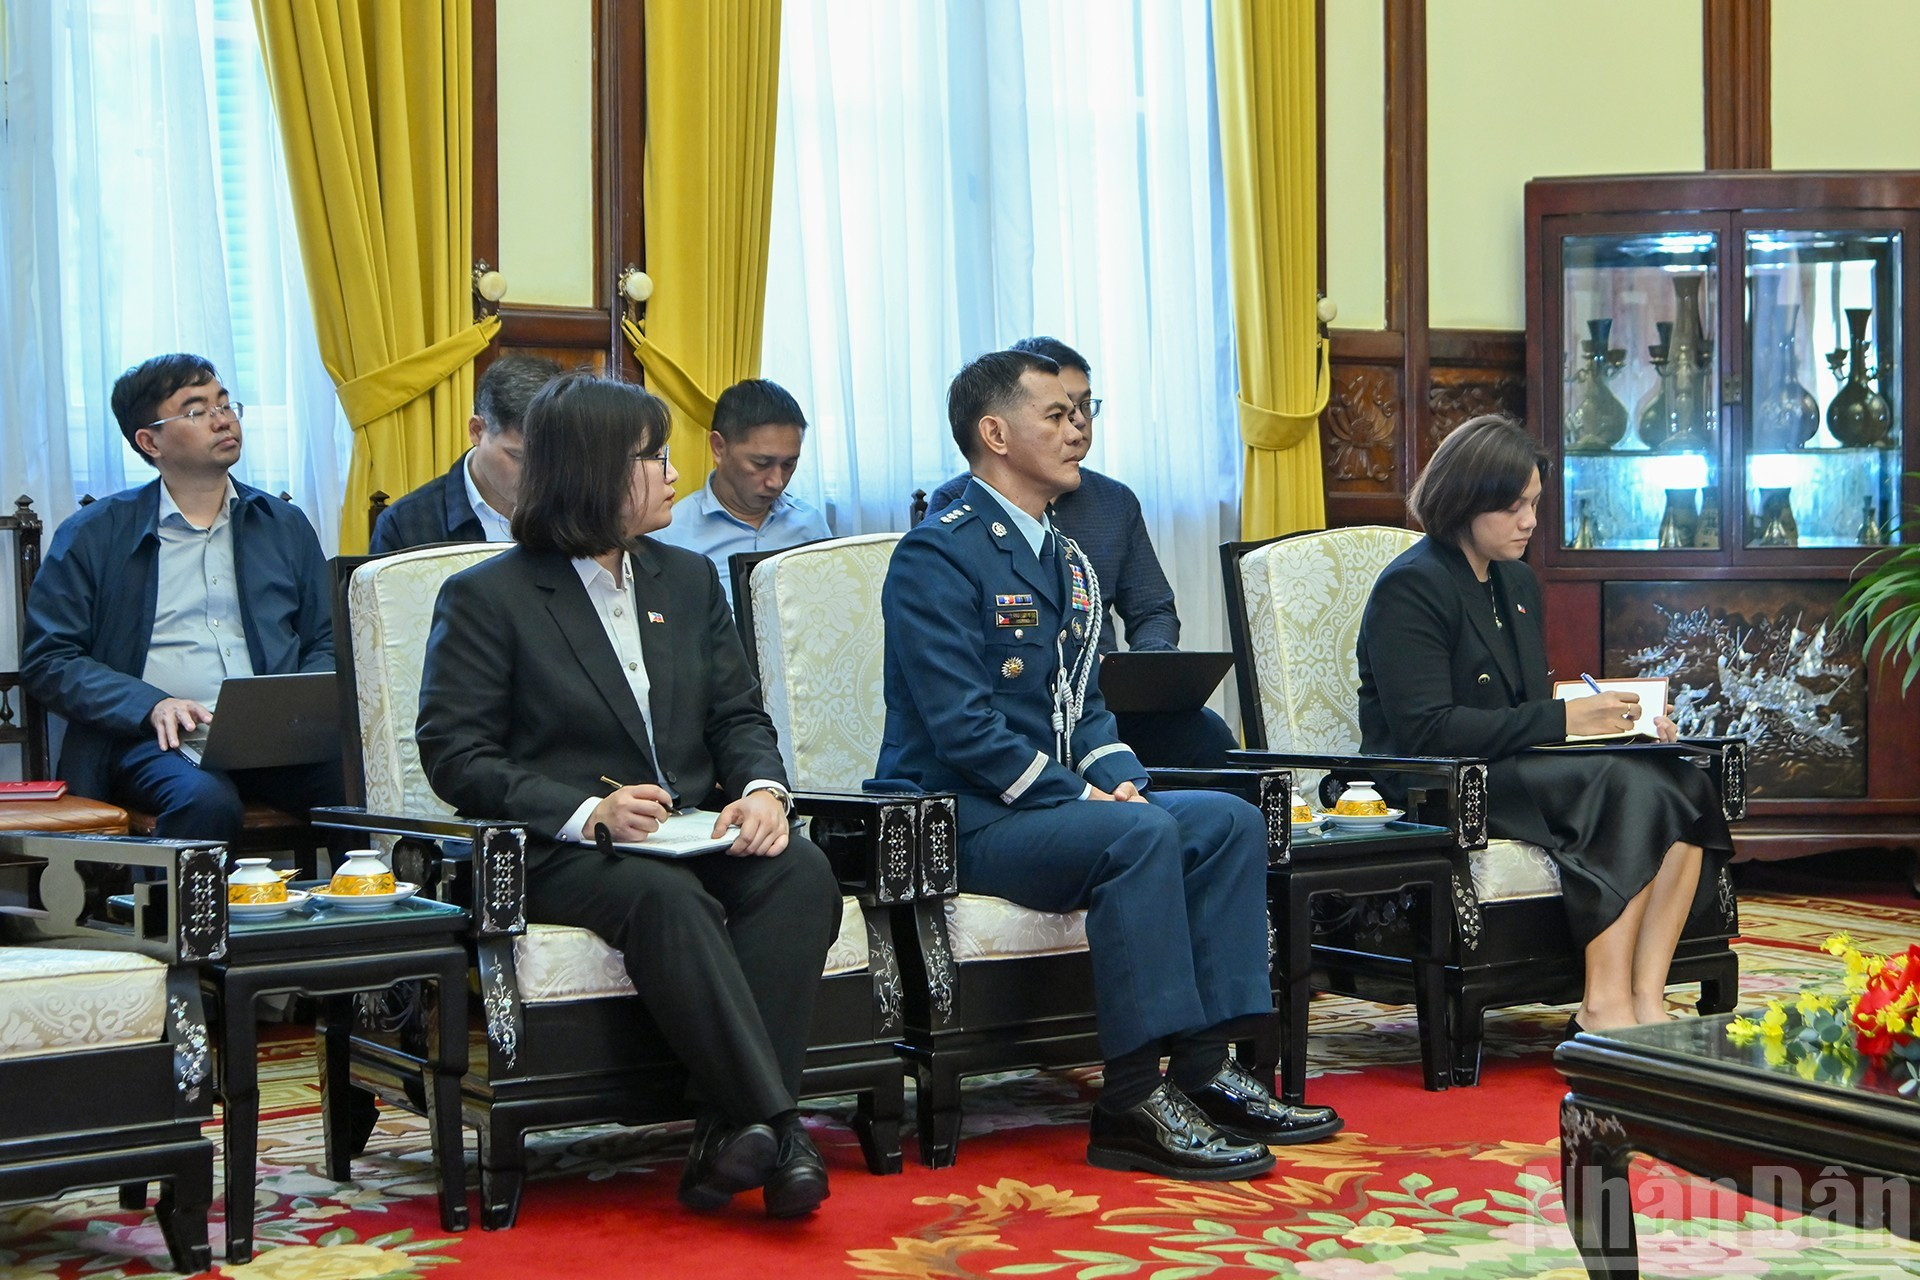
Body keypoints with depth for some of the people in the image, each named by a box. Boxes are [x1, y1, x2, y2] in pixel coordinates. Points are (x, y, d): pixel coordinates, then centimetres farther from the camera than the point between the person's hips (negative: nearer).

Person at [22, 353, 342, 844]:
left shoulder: (285, 526, 20)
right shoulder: (93, 535, 10)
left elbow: (325, 643, 22)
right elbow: (46, 659, 5)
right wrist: (152, 706, -11)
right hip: (158, 744, -2)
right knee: (206, 801, -37)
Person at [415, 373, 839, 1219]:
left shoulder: (688, 580, 19)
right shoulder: (487, 598, 1)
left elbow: (738, 715, 17)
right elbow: (456, 758, -7)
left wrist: (762, 789, -8)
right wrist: (589, 813, -21)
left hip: (693, 835, 5)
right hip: (555, 854, -5)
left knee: (801, 872, -27)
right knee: (666, 896, -37)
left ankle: (732, 1129, -33)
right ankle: (771, 1124, -39)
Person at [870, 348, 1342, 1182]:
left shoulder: (1065, 560, 18)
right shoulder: (937, 558, -11)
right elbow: (961, 725, -20)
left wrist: (1121, 777, 0)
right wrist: (1079, 796, -19)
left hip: (1056, 800, 9)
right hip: (953, 818, -9)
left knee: (1230, 821, -7)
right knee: (1140, 835, -31)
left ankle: (1204, 1071, -9)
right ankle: (1134, 1104, -29)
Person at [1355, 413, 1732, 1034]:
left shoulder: (1517, 581, 19)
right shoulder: (1411, 588, -10)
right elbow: (1425, 731, -20)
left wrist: (1619, 718, 2)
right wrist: (1561, 719, -21)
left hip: (1518, 772, 8)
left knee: (1680, 784, -17)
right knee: (1623, 783, -29)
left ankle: (1646, 1000, -25)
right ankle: (1605, 1003, -30)